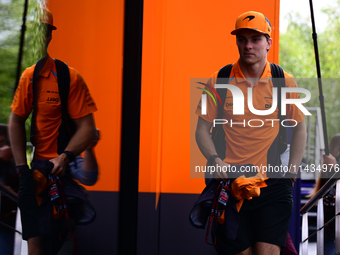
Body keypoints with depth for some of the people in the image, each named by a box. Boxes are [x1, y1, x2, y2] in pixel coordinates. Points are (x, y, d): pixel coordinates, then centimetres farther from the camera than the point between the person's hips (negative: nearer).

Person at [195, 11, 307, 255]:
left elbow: (299, 129, 12)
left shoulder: (285, 82, 2)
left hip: (273, 183, 0)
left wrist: (291, 173, 3)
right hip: (231, 181, 0)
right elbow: (202, 129, 7)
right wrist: (215, 160, -10)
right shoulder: (219, 81, 0)